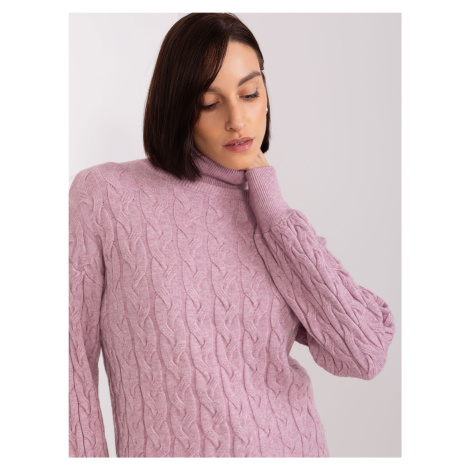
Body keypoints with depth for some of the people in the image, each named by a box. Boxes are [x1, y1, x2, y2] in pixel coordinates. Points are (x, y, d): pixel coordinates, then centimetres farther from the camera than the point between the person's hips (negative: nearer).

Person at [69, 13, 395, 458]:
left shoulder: (278, 221, 0)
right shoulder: (101, 195, -9)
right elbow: (73, 361, -7)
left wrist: (270, 208, -11)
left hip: (294, 443, 3)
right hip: (163, 446, -2)